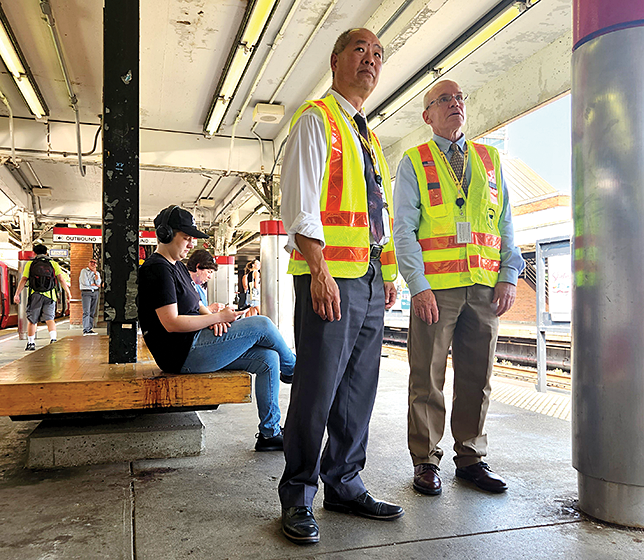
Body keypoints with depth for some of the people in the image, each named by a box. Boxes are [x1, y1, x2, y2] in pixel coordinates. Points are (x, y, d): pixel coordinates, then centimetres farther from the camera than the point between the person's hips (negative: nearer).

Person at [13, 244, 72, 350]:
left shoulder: (30, 264, 7)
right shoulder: (53, 264, 7)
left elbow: (23, 280, 0)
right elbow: (61, 279, -1)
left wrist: (17, 294, 1)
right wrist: (68, 292, 4)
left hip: (35, 296, 0)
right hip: (49, 295, 0)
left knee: (31, 320, 11)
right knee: (49, 319, 1)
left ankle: (31, 343, 15)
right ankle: (53, 338, -19)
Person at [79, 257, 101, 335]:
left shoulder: (97, 273, 18)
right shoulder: (84, 271, 5)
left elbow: (98, 283, 0)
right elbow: (85, 282, -9)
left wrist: (95, 272, -1)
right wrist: (95, 285, 0)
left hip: (95, 293, 5)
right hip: (86, 292, -5)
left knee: (92, 312, 2)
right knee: (86, 311, -13)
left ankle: (90, 329, 4)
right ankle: (85, 330, -17)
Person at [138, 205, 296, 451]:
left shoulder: (177, 265, 20)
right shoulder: (158, 268, -12)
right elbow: (171, 323, -21)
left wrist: (212, 317, -2)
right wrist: (218, 316, -13)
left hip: (195, 346, 10)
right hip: (183, 354, -10)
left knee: (267, 359, -3)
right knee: (262, 325, -14)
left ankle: (269, 433, 3)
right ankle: (295, 371, 12)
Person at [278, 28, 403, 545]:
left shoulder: (369, 138, 25)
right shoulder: (315, 120, 2)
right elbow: (299, 203, -10)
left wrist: (389, 275, 16)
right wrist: (319, 271, -20)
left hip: (371, 279, 8)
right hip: (330, 277, -8)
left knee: (359, 390, 9)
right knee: (317, 389, -5)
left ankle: (344, 484, 22)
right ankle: (298, 497, 10)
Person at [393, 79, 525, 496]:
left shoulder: (490, 160, 18)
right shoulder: (413, 163, 7)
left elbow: (506, 223, 15)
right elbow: (404, 229, -2)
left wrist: (510, 276, 2)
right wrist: (418, 286, -12)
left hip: (485, 288, 4)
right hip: (434, 288, -3)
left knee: (477, 378, 8)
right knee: (428, 379, 1)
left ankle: (471, 458, 21)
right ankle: (426, 461, 14)